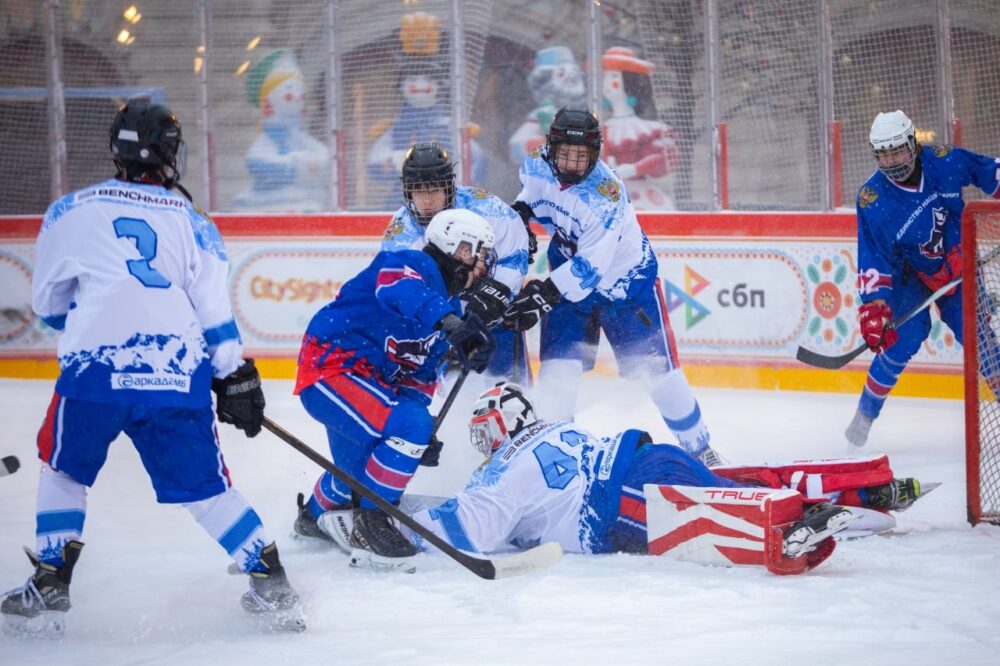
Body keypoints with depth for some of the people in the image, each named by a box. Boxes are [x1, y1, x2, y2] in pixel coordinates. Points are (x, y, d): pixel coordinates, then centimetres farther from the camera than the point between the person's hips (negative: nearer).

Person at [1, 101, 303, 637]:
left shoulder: (70, 212, 11)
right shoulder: (191, 223, 12)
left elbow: (47, 302, 19)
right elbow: (215, 309, 6)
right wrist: (236, 378, 12)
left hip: (95, 371, -1)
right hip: (180, 375, 1)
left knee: (64, 470, 19)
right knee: (205, 487, 11)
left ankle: (50, 589, 12)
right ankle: (272, 585, 5)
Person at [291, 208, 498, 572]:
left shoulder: (450, 307, 15)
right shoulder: (413, 265, -15)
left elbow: (421, 373, 20)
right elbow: (406, 294, -41)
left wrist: (422, 422, 9)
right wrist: (453, 325, -57)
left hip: (368, 382, 11)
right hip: (331, 368, -11)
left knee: (360, 470, 25)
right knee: (408, 426, -27)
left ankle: (316, 513, 55)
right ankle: (369, 524, -15)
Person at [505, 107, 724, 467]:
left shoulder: (604, 194, -34)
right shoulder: (538, 166, -16)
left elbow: (590, 268, -40)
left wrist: (545, 293, -49)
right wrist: (521, 211, -2)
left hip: (624, 278, -4)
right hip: (569, 273, 4)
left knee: (658, 370, 0)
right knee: (558, 369, -8)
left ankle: (700, 450, 15)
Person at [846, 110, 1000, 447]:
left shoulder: (943, 162, -18)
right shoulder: (872, 199, -23)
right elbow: (873, 258, -24)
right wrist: (874, 303, -32)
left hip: (956, 265, 2)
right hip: (908, 273, -2)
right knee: (902, 340, -15)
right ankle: (865, 415, 0)